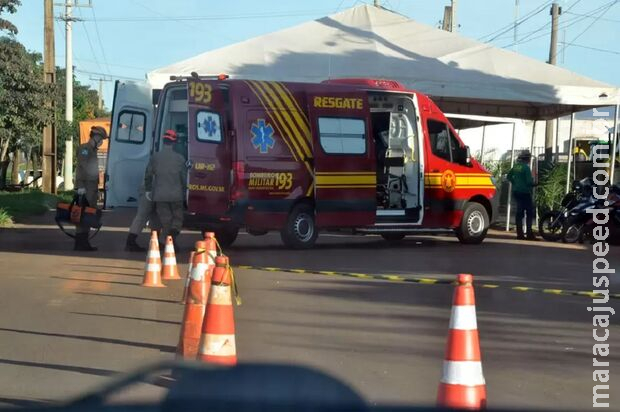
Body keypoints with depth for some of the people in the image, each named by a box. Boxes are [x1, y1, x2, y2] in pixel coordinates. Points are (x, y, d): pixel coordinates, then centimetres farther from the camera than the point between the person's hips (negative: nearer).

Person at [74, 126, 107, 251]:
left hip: (92, 189, 10)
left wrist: (96, 189, 24)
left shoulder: (93, 151, 21)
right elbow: (80, 168, -17)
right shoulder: (84, 149, -8)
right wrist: (80, 186, -25)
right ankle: (79, 243, -10)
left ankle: (84, 242, 12)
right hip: (85, 189, -10)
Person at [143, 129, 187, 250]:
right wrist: (184, 192, 10)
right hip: (176, 194, -1)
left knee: (165, 219, 8)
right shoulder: (179, 158, -3)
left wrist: (148, 190, 16)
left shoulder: (155, 157, 0)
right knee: (178, 216, 11)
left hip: (160, 195, 1)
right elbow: (184, 177, 0)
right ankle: (174, 231, -17)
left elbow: (148, 175, 5)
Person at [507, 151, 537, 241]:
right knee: (529, 213, -2)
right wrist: (533, 184, 2)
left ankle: (519, 233, 10)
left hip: (516, 191, 8)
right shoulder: (526, 167, -13)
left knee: (519, 212, 10)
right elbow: (529, 181, -17)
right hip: (525, 192, -8)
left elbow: (509, 176, 15)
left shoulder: (516, 167, 9)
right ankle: (529, 233, -7)